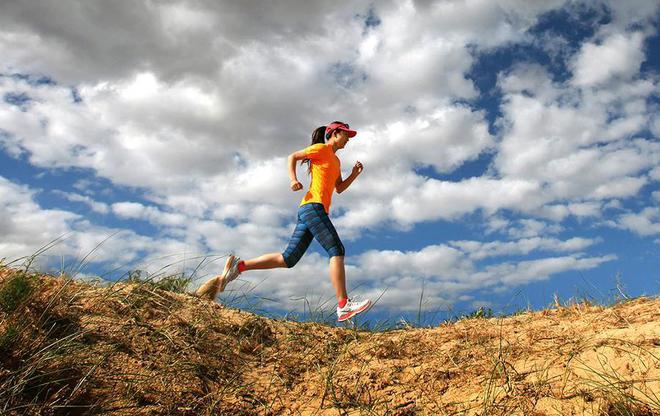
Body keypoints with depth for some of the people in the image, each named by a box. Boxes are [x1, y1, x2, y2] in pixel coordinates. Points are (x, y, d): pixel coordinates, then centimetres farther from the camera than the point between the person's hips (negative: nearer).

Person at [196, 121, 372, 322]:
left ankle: (238, 266, 7)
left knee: (287, 259, 5)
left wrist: (354, 174, 11)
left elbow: (339, 188, 26)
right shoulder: (321, 148, 3)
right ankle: (343, 306, -19)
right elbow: (292, 157, 2)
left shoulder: (336, 161, 28)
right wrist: (293, 179, -13)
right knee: (337, 250, -15)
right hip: (313, 206, -9)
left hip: (309, 211, 9)